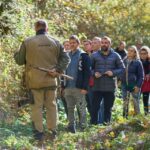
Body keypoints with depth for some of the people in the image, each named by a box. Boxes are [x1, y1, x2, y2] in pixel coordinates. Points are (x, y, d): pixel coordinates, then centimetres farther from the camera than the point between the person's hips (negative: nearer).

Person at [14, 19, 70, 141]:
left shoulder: (27, 42, -4)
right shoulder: (55, 42, 3)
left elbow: (20, 61, 4)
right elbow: (66, 58, 1)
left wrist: (16, 54, 24)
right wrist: (58, 70, -4)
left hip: (35, 81, -2)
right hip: (51, 80, 2)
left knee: (37, 106, 3)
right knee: (51, 106, 11)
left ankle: (39, 132, 0)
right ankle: (52, 131, 13)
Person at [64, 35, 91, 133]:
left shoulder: (83, 56, -4)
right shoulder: (67, 55, 14)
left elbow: (87, 73, -8)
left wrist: (84, 87, -15)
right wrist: (63, 86, 11)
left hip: (79, 88, -6)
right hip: (68, 87, 6)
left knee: (81, 108, -2)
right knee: (70, 108, 9)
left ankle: (82, 127, 4)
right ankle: (71, 127, 15)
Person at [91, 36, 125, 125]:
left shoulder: (115, 56, 4)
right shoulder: (95, 55, 5)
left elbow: (122, 68, 5)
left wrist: (113, 72, -12)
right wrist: (94, 73, -11)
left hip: (110, 87, 0)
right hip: (97, 86, 0)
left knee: (108, 107, 9)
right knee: (95, 107, -2)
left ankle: (107, 123, 18)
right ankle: (93, 123, 4)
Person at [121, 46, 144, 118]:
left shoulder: (138, 62, -4)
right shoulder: (124, 61, 8)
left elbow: (141, 76, -4)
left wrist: (138, 86, -13)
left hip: (134, 86, -4)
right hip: (125, 85, 4)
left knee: (136, 103, 0)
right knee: (125, 103, 9)